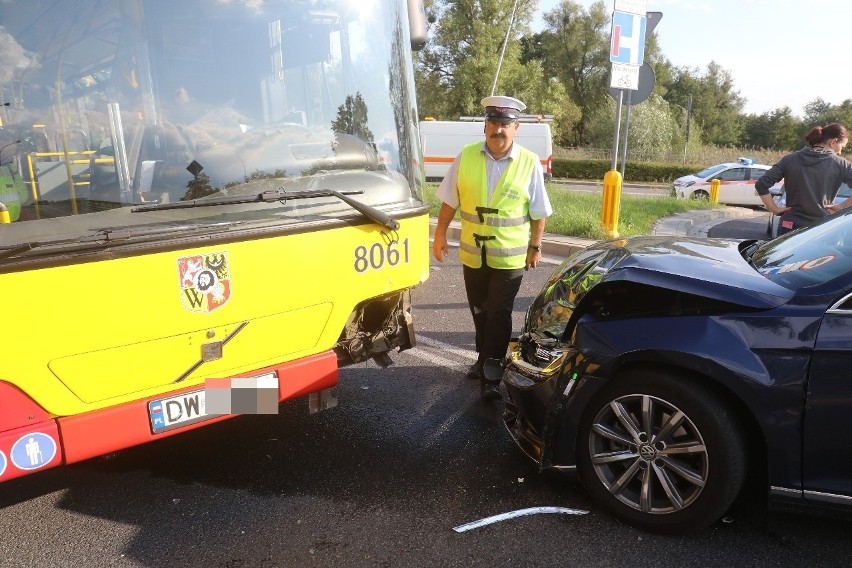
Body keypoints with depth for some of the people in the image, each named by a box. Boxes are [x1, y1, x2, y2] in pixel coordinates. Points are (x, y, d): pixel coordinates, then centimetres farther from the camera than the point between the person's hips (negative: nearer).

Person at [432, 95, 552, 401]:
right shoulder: (466, 156, -4)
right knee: (479, 312, 17)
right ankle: (485, 361, 37)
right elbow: (450, 201, 4)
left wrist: (535, 247, 1)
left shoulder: (529, 163, -10)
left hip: (509, 256, -3)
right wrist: (440, 234, 5)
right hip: (473, 253, 3)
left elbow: (538, 212, -2)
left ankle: (490, 378, 11)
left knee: (499, 316, 1)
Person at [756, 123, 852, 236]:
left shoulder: (791, 159, 2)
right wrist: (842, 207, -2)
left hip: (790, 227, 2)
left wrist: (775, 209, 0)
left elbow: (761, 185, -5)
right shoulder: (840, 164, -3)